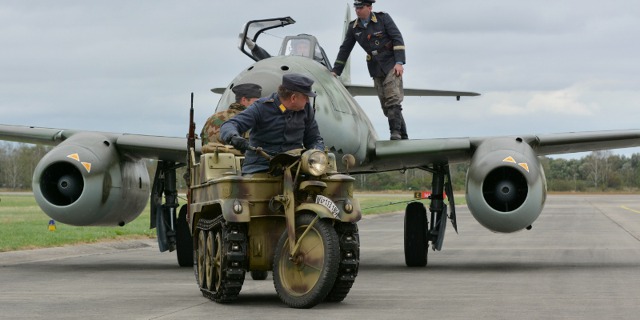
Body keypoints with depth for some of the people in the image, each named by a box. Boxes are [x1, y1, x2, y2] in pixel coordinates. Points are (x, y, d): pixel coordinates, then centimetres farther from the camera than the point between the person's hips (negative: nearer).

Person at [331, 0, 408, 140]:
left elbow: (397, 39, -7)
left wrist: (399, 62, -16)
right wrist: (335, 71, 12)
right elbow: (344, 50, 13)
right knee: (386, 105, 0)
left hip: (391, 65, -5)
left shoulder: (383, 18, -4)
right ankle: (403, 137, 4)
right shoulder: (354, 27, 8)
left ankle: (395, 133, -23)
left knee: (393, 100, -18)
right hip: (376, 69, 5)